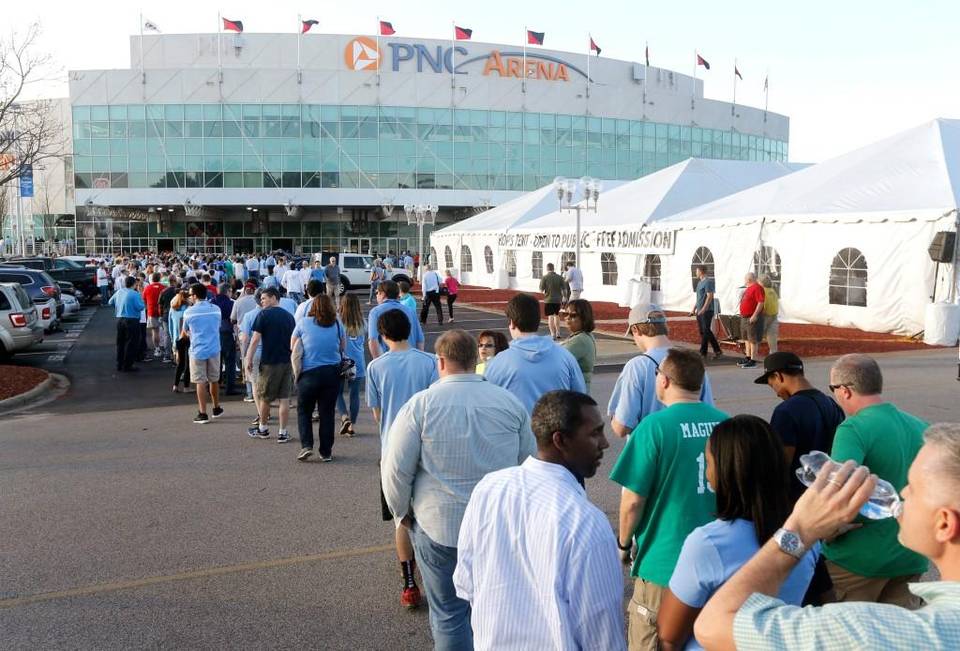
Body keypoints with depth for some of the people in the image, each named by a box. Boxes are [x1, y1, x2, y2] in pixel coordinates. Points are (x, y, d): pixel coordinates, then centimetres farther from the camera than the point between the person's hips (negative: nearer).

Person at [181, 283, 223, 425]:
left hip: (197, 350, -3)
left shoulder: (189, 312, -6)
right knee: (214, 380, 17)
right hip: (214, 349, 3)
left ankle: (203, 414, 3)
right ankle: (217, 409, 30)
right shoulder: (216, 309, 0)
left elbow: (185, 332, 8)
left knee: (200, 382, 2)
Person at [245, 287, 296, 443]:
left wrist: (249, 359, -5)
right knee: (284, 398, 5)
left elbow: (255, 339, -10)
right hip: (287, 361, 4)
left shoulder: (264, 314, -6)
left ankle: (262, 428, 26)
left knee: (264, 397, 12)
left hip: (269, 361, -4)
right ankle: (283, 433, 6)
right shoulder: (289, 316, 9)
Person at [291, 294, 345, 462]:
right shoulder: (338, 325, 0)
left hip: (309, 373, -1)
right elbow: (343, 347, 11)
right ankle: (326, 451, 13)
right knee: (327, 413, 9)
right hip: (333, 373, 2)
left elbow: (292, 346, 7)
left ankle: (306, 445, -1)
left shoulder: (303, 324, -3)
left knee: (304, 411, 14)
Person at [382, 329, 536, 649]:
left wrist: (403, 512, 7)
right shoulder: (510, 402, -1)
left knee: (449, 613, 11)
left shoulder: (420, 405, -11)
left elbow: (396, 470, -10)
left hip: (440, 526, -3)